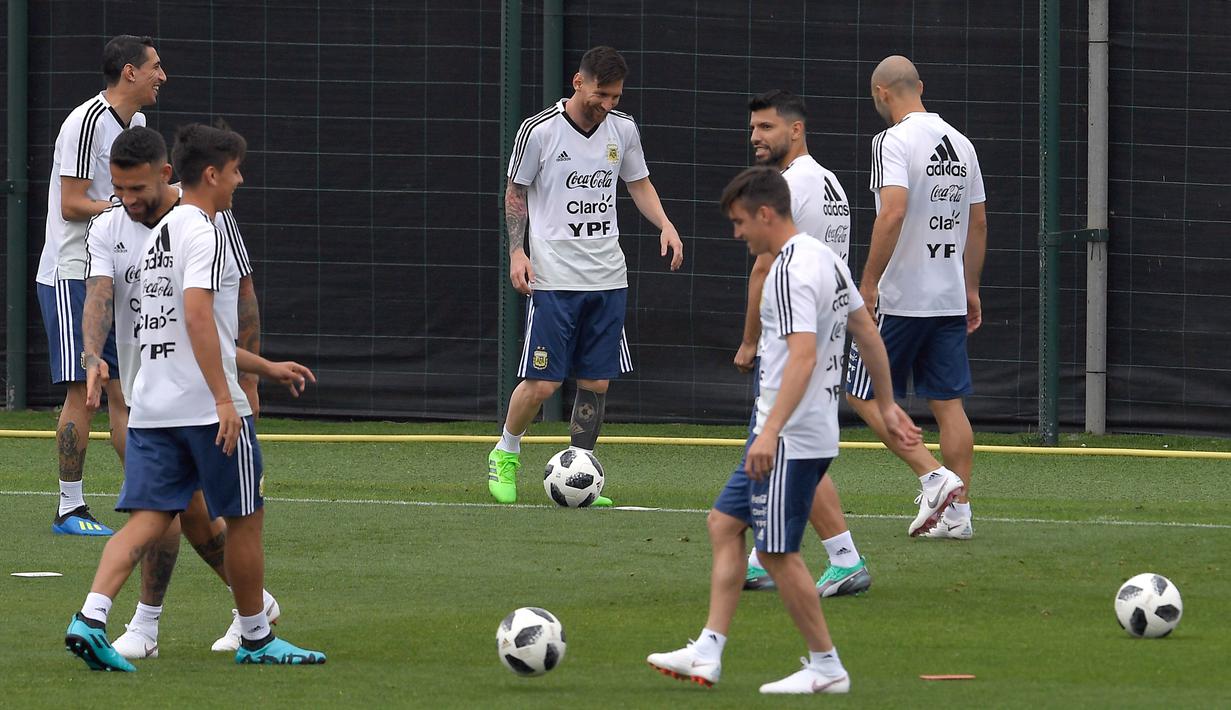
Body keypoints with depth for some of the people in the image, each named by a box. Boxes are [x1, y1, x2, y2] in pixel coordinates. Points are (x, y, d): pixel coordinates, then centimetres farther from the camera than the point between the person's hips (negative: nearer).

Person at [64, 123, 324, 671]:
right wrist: (224, 399, -23)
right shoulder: (202, 233, -10)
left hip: (151, 407, 8)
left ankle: (90, 619, -19)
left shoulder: (158, 235, 19)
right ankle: (255, 639, 17)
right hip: (208, 407, -8)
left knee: (147, 519, 0)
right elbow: (198, 315, -22)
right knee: (244, 519, 7)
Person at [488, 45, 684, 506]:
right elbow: (515, 193, 2)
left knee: (596, 382, 3)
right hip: (553, 277, -5)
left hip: (608, 277, 5)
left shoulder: (623, 129, 5)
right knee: (542, 382, -8)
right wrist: (517, 251, -9)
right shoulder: (540, 131, -8)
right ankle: (505, 455, 17)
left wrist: (666, 225, 2)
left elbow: (639, 184, 19)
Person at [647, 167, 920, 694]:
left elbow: (804, 356, -29)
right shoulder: (825, 259, 12)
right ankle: (707, 653, 11)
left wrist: (771, 432, -34)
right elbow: (867, 332, 19)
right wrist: (886, 405, 26)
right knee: (725, 524, 13)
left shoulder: (791, 273, -19)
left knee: (777, 551, -4)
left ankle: (826, 666, 4)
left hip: (792, 439, -11)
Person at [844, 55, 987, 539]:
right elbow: (978, 223, 16)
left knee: (864, 394, 3)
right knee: (948, 403, 8)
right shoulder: (960, 143, 12)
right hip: (950, 299, 7)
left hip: (900, 299, -7)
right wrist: (970, 289, 23)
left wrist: (869, 282, -21)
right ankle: (957, 511, 5)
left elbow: (893, 213, -24)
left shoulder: (894, 141, -12)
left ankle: (935, 478, -8)